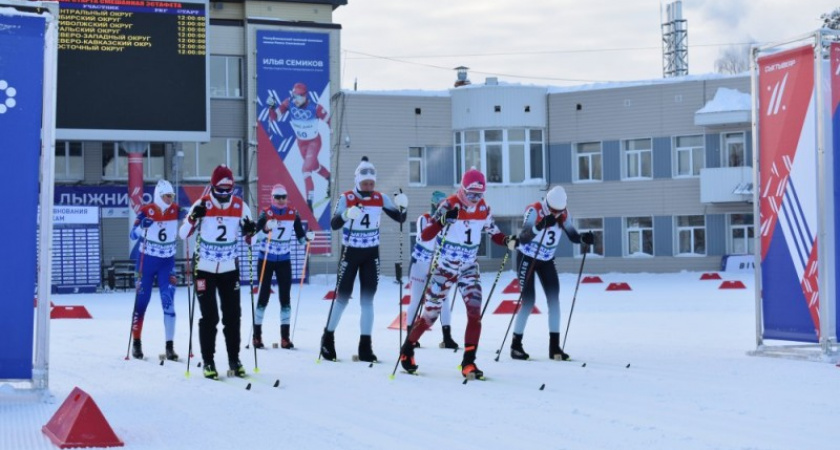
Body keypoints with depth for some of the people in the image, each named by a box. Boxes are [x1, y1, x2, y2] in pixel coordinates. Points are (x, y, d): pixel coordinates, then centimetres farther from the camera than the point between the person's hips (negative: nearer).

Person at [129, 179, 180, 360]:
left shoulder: (176, 210, -2)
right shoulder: (146, 211, -11)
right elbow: (134, 234, -16)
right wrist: (142, 226, -36)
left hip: (167, 262, 2)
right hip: (147, 261, -2)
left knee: (168, 302, -7)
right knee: (142, 300, 5)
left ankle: (169, 346, -5)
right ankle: (136, 342, 19)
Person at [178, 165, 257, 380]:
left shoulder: (240, 206, -1)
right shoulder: (202, 205, -9)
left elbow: (248, 237, 9)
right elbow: (182, 234, -8)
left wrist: (250, 231, -14)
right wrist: (193, 218, -26)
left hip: (230, 269, 3)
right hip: (205, 269, -3)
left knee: (233, 316, 4)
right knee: (209, 317, -2)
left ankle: (234, 360, 14)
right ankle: (208, 362, 6)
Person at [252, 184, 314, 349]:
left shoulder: (293, 214, 0)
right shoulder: (265, 213, -9)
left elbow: (300, 236, 3)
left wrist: (308, 237, -18)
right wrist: (266, 228, -37)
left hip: (284, 260, 3)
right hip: (266, 259, -3)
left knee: (285, 297, 0)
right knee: (263, 296, -1)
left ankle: (285, 337, 5)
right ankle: (257, 335, 8)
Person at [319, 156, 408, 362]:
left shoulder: (380, 199, -1)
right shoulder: (346, 198, -12)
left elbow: (400, 219, -2)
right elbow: (334, 224, -22)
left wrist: (402, 206, -23)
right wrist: (346, 215, -42)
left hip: (371, 253, 3)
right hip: (350, 252, -3)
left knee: (367, 300, 3)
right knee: (342, 297, 0)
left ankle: (365, 346, 7)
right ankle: (328, 338, 18)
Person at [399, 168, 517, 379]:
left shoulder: (483, 209, -3)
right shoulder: (449, 205, -18)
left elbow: (494, 233, 11)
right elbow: (425, 236, -24)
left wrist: (509, 241, -11)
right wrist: (444, 220, -42)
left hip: (469, 268, 4)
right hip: (444, 267, -4)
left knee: (475, 311, -13)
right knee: (431, 314, 4)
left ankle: (468, 362, -7)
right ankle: (407, 349, 28)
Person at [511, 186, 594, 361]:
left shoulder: (563, 214, -9)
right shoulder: (534, 210, -24)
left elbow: (573, 236, -4)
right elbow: (523, 238, -32)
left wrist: (584, 238, -26)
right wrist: (540, 226, -48)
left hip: (546, 260, 5)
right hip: (527, 258, -5)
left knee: (554, 300, -4)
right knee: (528, 301, -10)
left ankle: (554, 347, 0)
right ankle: (516, 345, 1)